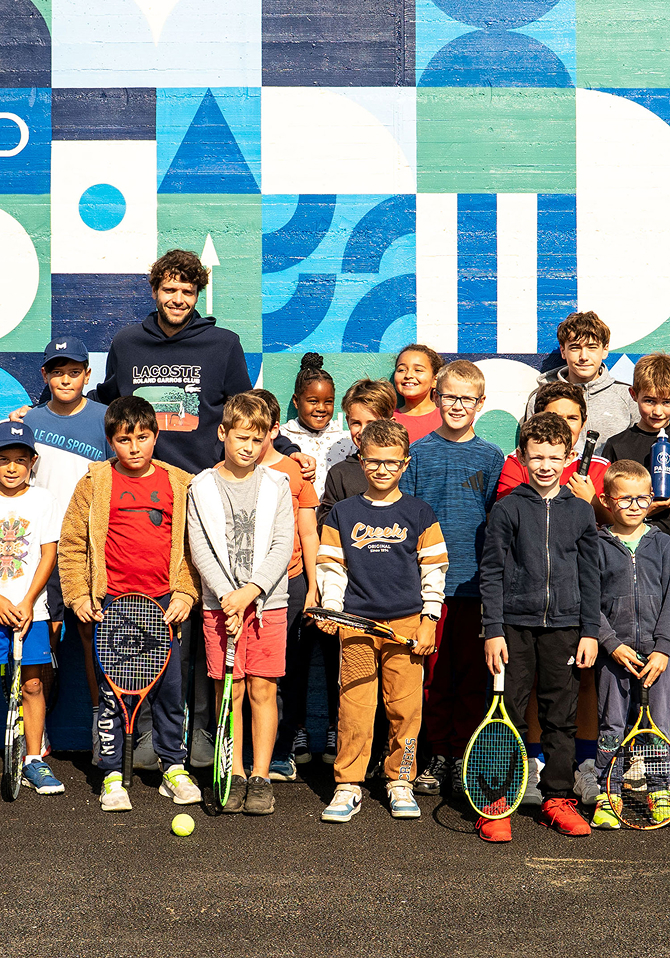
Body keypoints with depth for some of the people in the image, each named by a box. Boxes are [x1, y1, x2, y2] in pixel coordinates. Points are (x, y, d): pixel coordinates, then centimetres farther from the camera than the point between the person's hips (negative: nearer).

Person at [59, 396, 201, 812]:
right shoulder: (94, 484, 1)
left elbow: (191, 546, 10)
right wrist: (79, 595, -2)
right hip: (111, 603, -1)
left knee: (169, 690, 7)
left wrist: (185, 593, 2)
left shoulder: (179, 484, 6)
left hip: (163, 604, 1)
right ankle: (112, 776, 17)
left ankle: (174, 769, 22)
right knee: (112, 692, 5)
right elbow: (72, 545, 5)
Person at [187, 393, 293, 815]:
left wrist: (250, 592, -13)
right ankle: (235, 776, 13)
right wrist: (227, 595, -12)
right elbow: (201, 548, -1)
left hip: (268, 602, 0)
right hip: (220, 602, 0)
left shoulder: (277, 485, 5)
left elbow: (282, 546, -2)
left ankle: (261, 777, 9)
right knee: (229, 690, 2)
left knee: (263, 689, 0)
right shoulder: (202, 487, 5)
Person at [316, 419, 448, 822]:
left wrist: (429, 620, 1)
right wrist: (330, 609, -3)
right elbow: (331, 566, 10)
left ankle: (401, 782, 19)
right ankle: (348, 786, 10)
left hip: (407, 623, 0)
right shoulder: (342, 514, 8)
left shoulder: (419, 514, 6)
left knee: (405, 707, 3)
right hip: (356, 624, 0)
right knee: (354, 707, 0)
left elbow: (433, 569, 7)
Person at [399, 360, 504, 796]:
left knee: (473, 675, 4)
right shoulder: (418, 452, 5)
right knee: (435, 674, 5)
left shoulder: (491, 458, 6)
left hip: (475, 582, 0)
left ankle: (464, 756, 16)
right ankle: (440, 755, 18)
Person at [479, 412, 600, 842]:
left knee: (562, 717, 8)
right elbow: (492, 573, 0)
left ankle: (557, 799, 20)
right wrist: (493, 630, -5)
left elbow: (590, 577, 10)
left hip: (565, 627, 2)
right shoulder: (508, 509, 0)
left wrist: (590, 632, 5)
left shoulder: (581, 512, 7)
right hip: (515, 624, -2)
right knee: (507, 715, 2)